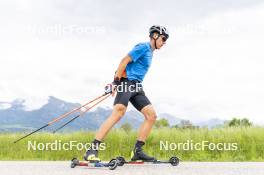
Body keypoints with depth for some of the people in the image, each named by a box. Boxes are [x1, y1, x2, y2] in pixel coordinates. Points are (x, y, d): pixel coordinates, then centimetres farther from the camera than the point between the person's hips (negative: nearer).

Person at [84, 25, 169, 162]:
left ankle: (137, 151, -3)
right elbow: (125, 60, -13)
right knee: (118, 112, -25)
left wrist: (117, 81, 19)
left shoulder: (150, 52, 25)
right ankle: (92, 150, -29)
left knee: (152, 115, -3)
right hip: (127, 82, -10)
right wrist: (116, 80, -17)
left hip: (137, 87, 10)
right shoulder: (144, 47, -4)